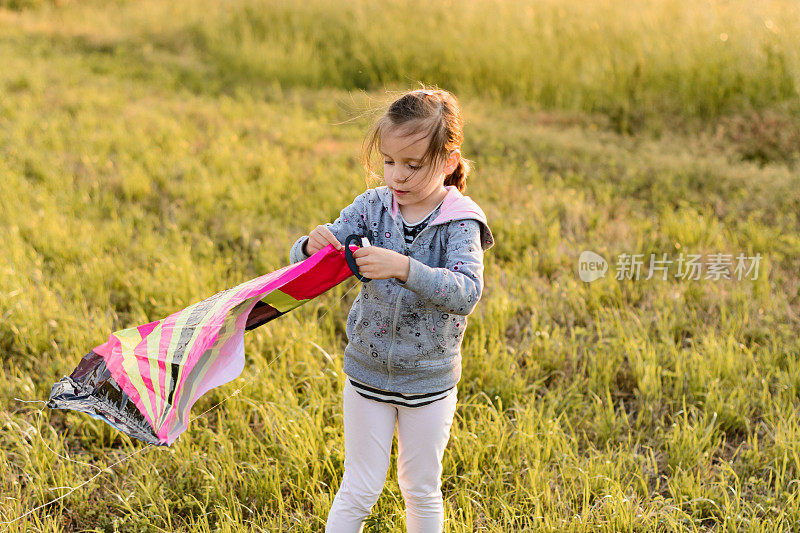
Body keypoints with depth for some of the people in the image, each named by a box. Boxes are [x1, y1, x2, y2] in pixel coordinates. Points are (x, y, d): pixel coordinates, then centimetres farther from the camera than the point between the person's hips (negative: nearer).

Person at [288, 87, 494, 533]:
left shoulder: (460, 222, -14)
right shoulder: (373, 207, -7)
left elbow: (466, 293, -28)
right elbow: (302, 261, -7)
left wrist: (404, 267, -41)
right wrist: (312, 245, -30)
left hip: (430, 380, -1)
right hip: (368, 372, 2)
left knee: (422, 491, 16)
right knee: (359, 490, 11)